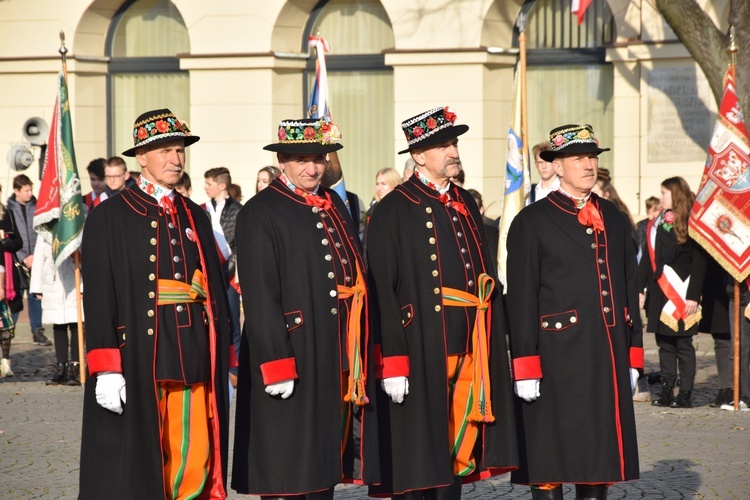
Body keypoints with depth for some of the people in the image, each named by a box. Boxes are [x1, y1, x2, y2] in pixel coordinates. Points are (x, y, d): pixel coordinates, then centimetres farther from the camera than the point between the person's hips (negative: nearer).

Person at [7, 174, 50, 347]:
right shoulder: (8, 209, -3)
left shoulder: (36, 206, 4)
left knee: (35, 296, 5)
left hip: (35, 260, 2)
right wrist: (23, 258, -10)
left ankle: (37, 332, 10)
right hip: (16, 262, -2)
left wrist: (36, 256, -6)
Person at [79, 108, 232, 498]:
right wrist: (106, 369, -14)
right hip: (138, 360, -4)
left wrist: (223, 364, 12)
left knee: (196, 460, 1)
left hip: (194, 361, 5)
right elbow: (99, 296, -7)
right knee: (137, 467, 0)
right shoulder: (110, 217, -1)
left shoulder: (196, 217, 15)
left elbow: (216, 290, 16)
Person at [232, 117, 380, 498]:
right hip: (291, 359, -7)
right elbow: (259, 298, -14)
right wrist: (276, 366, -20)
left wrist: (358, 360, 14)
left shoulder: (334, 206, 14)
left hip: (338, 362, 7)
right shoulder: (260, 213, -8)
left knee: (326, 468, 13)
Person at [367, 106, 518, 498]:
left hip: (467, 352, 7)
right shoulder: (393, 212, -7)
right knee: (417, 462, -1)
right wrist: (392, 365, -18)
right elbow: (382, 292, -12)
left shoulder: (466, 205, 15)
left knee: (458, 452, 11)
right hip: (421, 355, -6)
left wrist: (490, 348, 12)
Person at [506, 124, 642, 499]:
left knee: (600, 460, 9)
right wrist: (525, 368, -12)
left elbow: (629, 290, 16)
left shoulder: (615, 220, 14)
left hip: (608, 364, 5)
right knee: (549, 468, 0)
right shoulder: (532, 222, -4)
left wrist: (632, 358, 12)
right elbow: (521, 299, -7)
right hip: (555, 364, -5)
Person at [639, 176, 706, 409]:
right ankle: (666, 392, 12)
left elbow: (699, 263, -9)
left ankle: (685, 394, 2)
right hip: (658, 293, 6)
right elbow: (647, 259, 12)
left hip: (681, 295, -6)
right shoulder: (657, 224, 12)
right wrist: (639, 289, 5)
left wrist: (693, 296, -14)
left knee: (683, 344, -2)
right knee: (664, 344, 8)